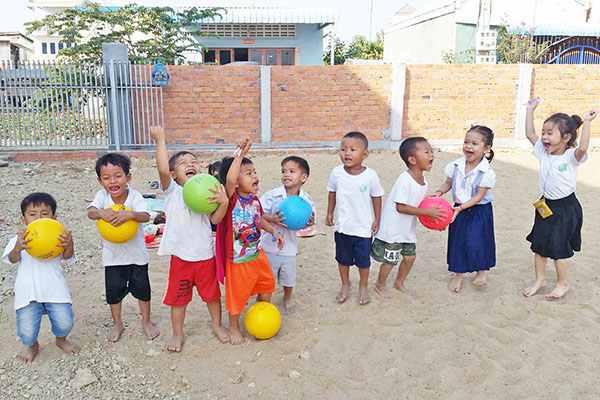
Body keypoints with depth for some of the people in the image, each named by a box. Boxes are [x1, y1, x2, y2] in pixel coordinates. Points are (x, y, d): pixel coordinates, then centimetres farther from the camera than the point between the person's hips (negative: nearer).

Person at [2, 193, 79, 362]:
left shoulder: (57, 238, 3)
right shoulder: (19, 240, 4)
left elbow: (67, 258, -11)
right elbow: (13, 259, -12)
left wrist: (69, 245, -35)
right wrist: (18, 248, -37)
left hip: (54, 290, 0)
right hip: (28, 292, 0)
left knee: (64, 323, -8)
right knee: (27, 331, -6)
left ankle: (61, 339, 31)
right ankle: (31, 345, 33)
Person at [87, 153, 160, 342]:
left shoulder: (135, 196, -18)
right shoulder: (102, 196, -11)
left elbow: (145, 216, -33)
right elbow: (90, 211, -28)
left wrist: (130, 214, -54)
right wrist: (101, 213, -50)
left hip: (136, 251, -1)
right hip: (112, 253, 2)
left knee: (141, 286, 10)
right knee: (114, 289, 9)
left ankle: (146, 321, 33)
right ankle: (117, 323, 34)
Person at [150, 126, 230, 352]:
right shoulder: (172, 191, -6)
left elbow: (215, 219, -7)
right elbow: (162, 170, -26)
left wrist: (224, 202, -25)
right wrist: (160, 140, -25)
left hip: (205, 254, 2)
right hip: (181, 255, -2)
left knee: (212, 293, 17)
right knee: (178, 297, 12)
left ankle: (217, 325, 41)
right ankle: (178, 333, 34)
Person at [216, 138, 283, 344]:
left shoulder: (254, 199, -2)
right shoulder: (232, 199, -24)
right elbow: (230, 179, -45)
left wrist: (274, 231, 5)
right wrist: (240, 154, -43)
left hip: (257, 254, 7)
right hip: (238, 259, -7)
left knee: (267, 283, 24)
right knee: (236, 294, 9)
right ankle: (234, 327, 34)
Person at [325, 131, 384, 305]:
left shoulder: (370, 175, -16)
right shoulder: (337, 173, -10)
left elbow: (376, 197, -4)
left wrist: (376, 220, 0)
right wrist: (329, 214, 9)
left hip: (363, 227, -2)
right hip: (342, 226, 2)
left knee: (363, 260, 12)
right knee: (342, 258, 18)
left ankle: (363, 286, 36)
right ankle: (345, 284, 41)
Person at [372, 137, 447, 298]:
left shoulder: (423, 180, 2)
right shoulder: (404, 180, -25)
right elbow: (401, 207, -27)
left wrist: (433, 213, -5)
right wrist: (427, 212, -26)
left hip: (408, 228, 8)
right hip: (393, 229, -8)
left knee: (410, 256, 16)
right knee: (390, 260, 6)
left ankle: (399, 282, 41)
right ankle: (380, 284, 31)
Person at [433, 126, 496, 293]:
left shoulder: (486, 173, -19)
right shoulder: (455, 166, -8)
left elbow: (479, 196, -19)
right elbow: (448, 183, 5)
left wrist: (461, 207, -27)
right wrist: (439, 192, -15)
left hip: (479, 211, -3)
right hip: (459, 209, 4)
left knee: (477, 241, 1)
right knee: (458, 240, 9)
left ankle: (482, 270, 32)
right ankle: (458, 274, 27)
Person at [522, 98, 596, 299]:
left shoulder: (571, 157, -17)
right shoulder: (544, 152, -1)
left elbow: (582, 148, -38)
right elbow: (529, 133, 1)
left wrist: (586, 122, -34)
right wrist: (530, 110, 2)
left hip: (565, 208, -6)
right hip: (545, 206, 6)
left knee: (557, 248, 0)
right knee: (538, 245, 13)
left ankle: (562, 283, 21)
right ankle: (540, 279, 30)